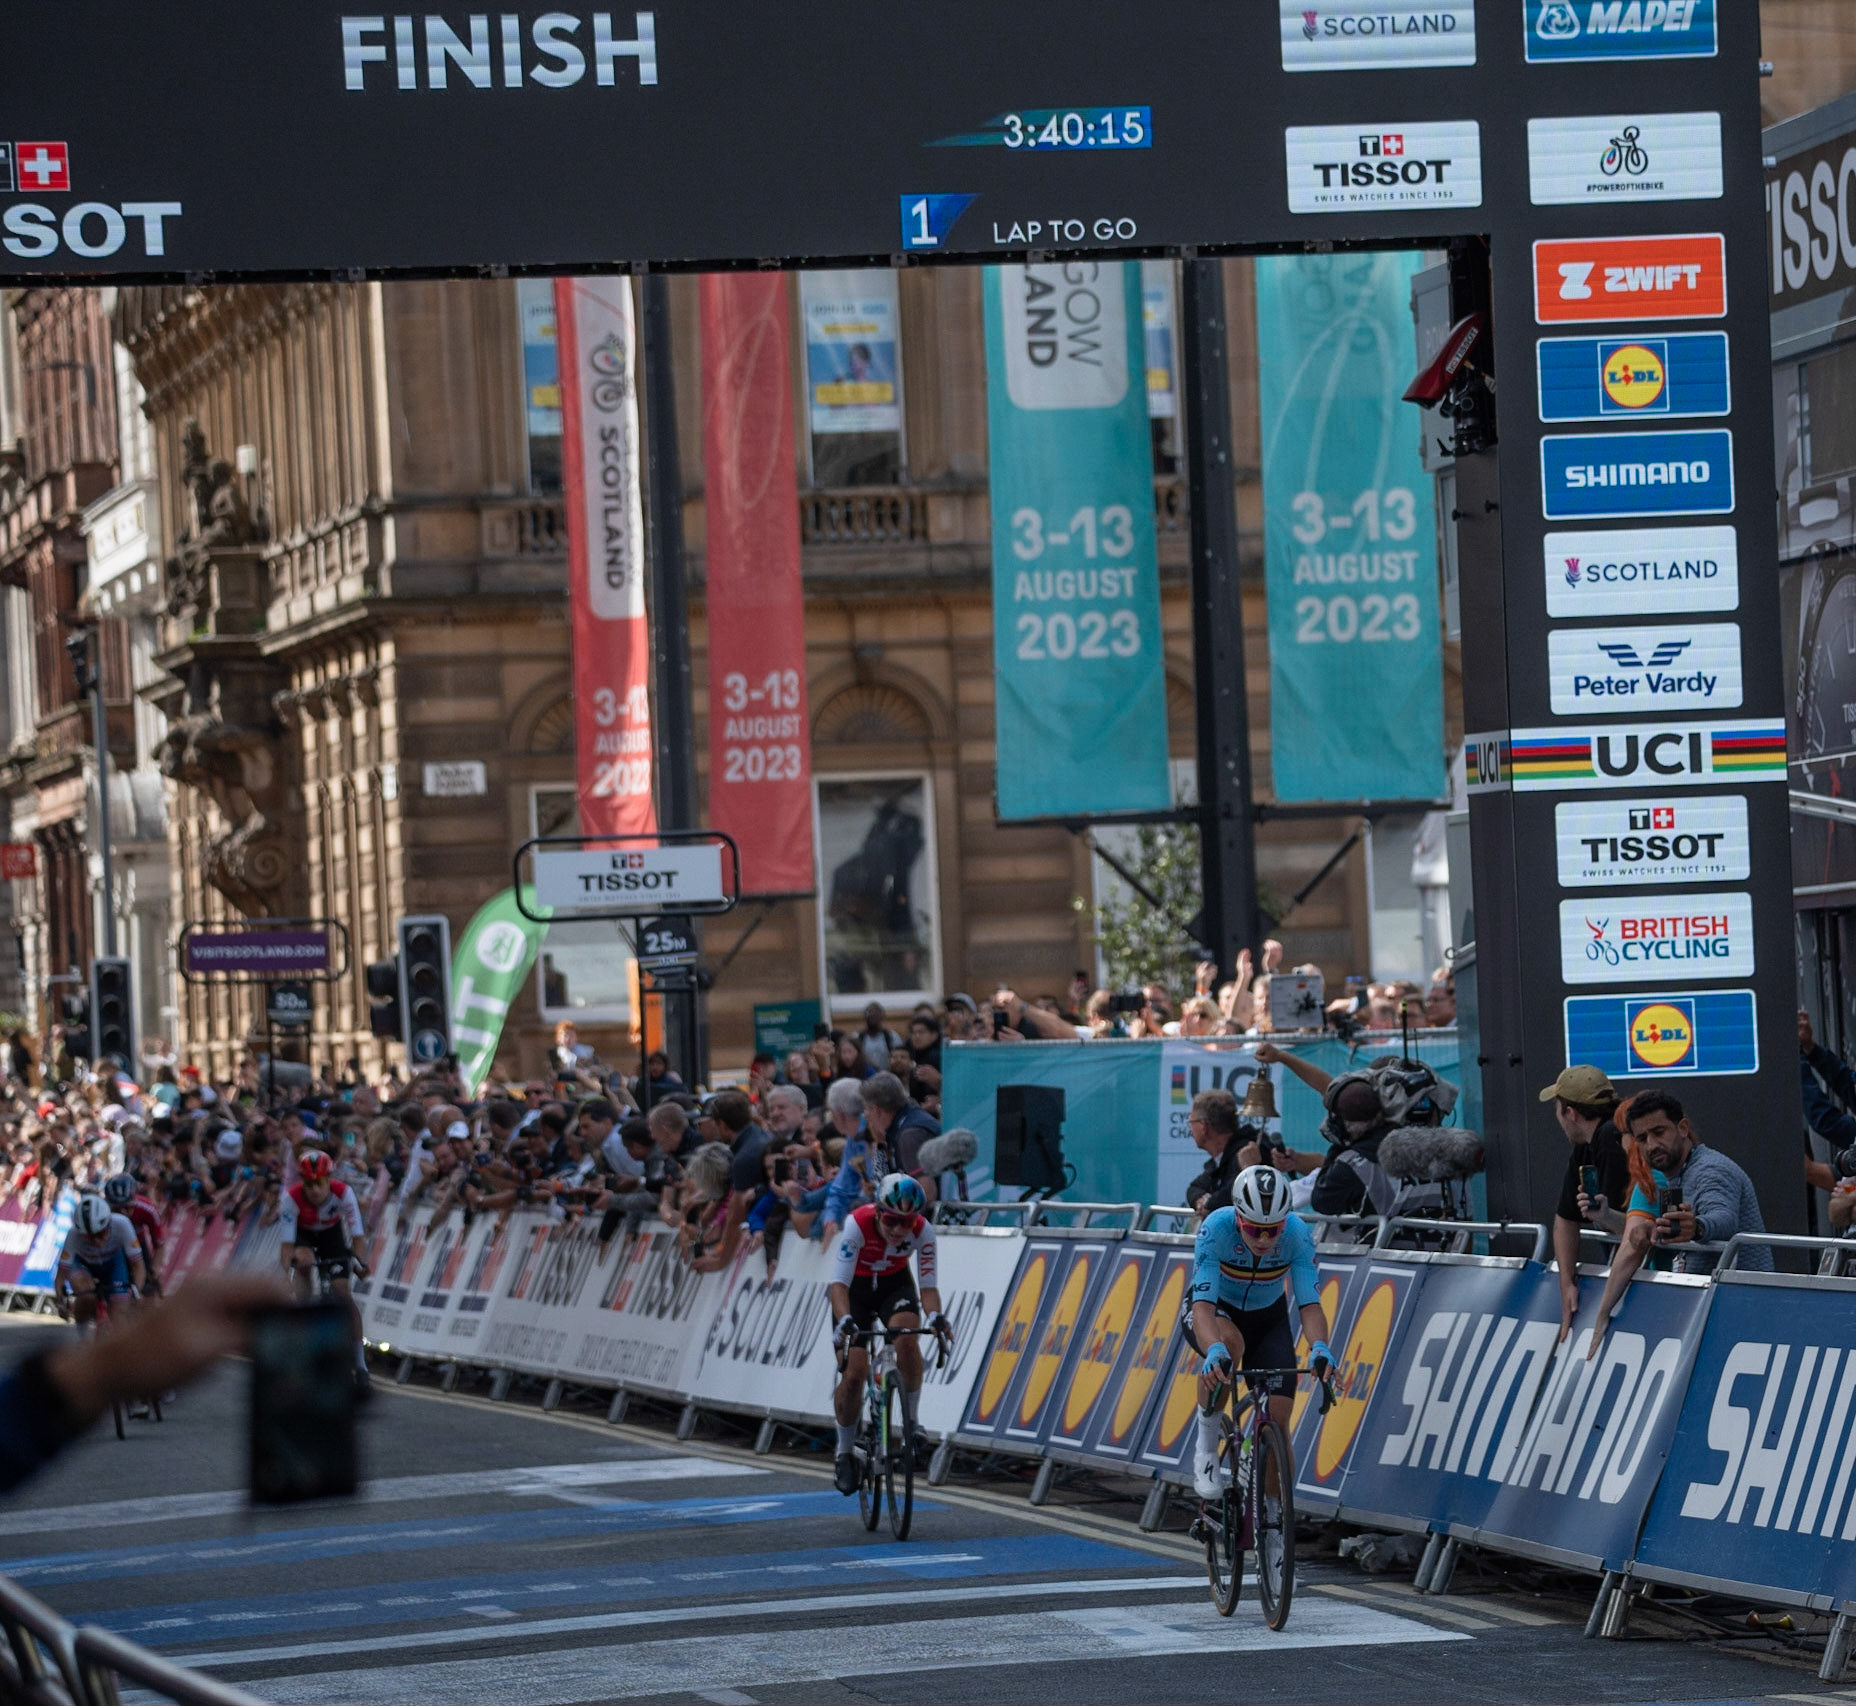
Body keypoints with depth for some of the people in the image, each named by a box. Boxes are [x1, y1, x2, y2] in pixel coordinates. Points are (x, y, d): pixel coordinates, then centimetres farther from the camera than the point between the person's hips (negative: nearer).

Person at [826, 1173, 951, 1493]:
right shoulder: (857, 1225, -34)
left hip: (894, 1285, 1)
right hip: (855, 1289, -1)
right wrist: (844, 1321, -54)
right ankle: (845, 1453, 8)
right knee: (852, 1375, -11)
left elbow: (928, 1285, -24)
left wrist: (936, 1317, -44)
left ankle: (912, 1420, -15)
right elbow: (839, 1282, -38)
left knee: (906, 1339, -31)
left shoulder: (922, 1231, -27)